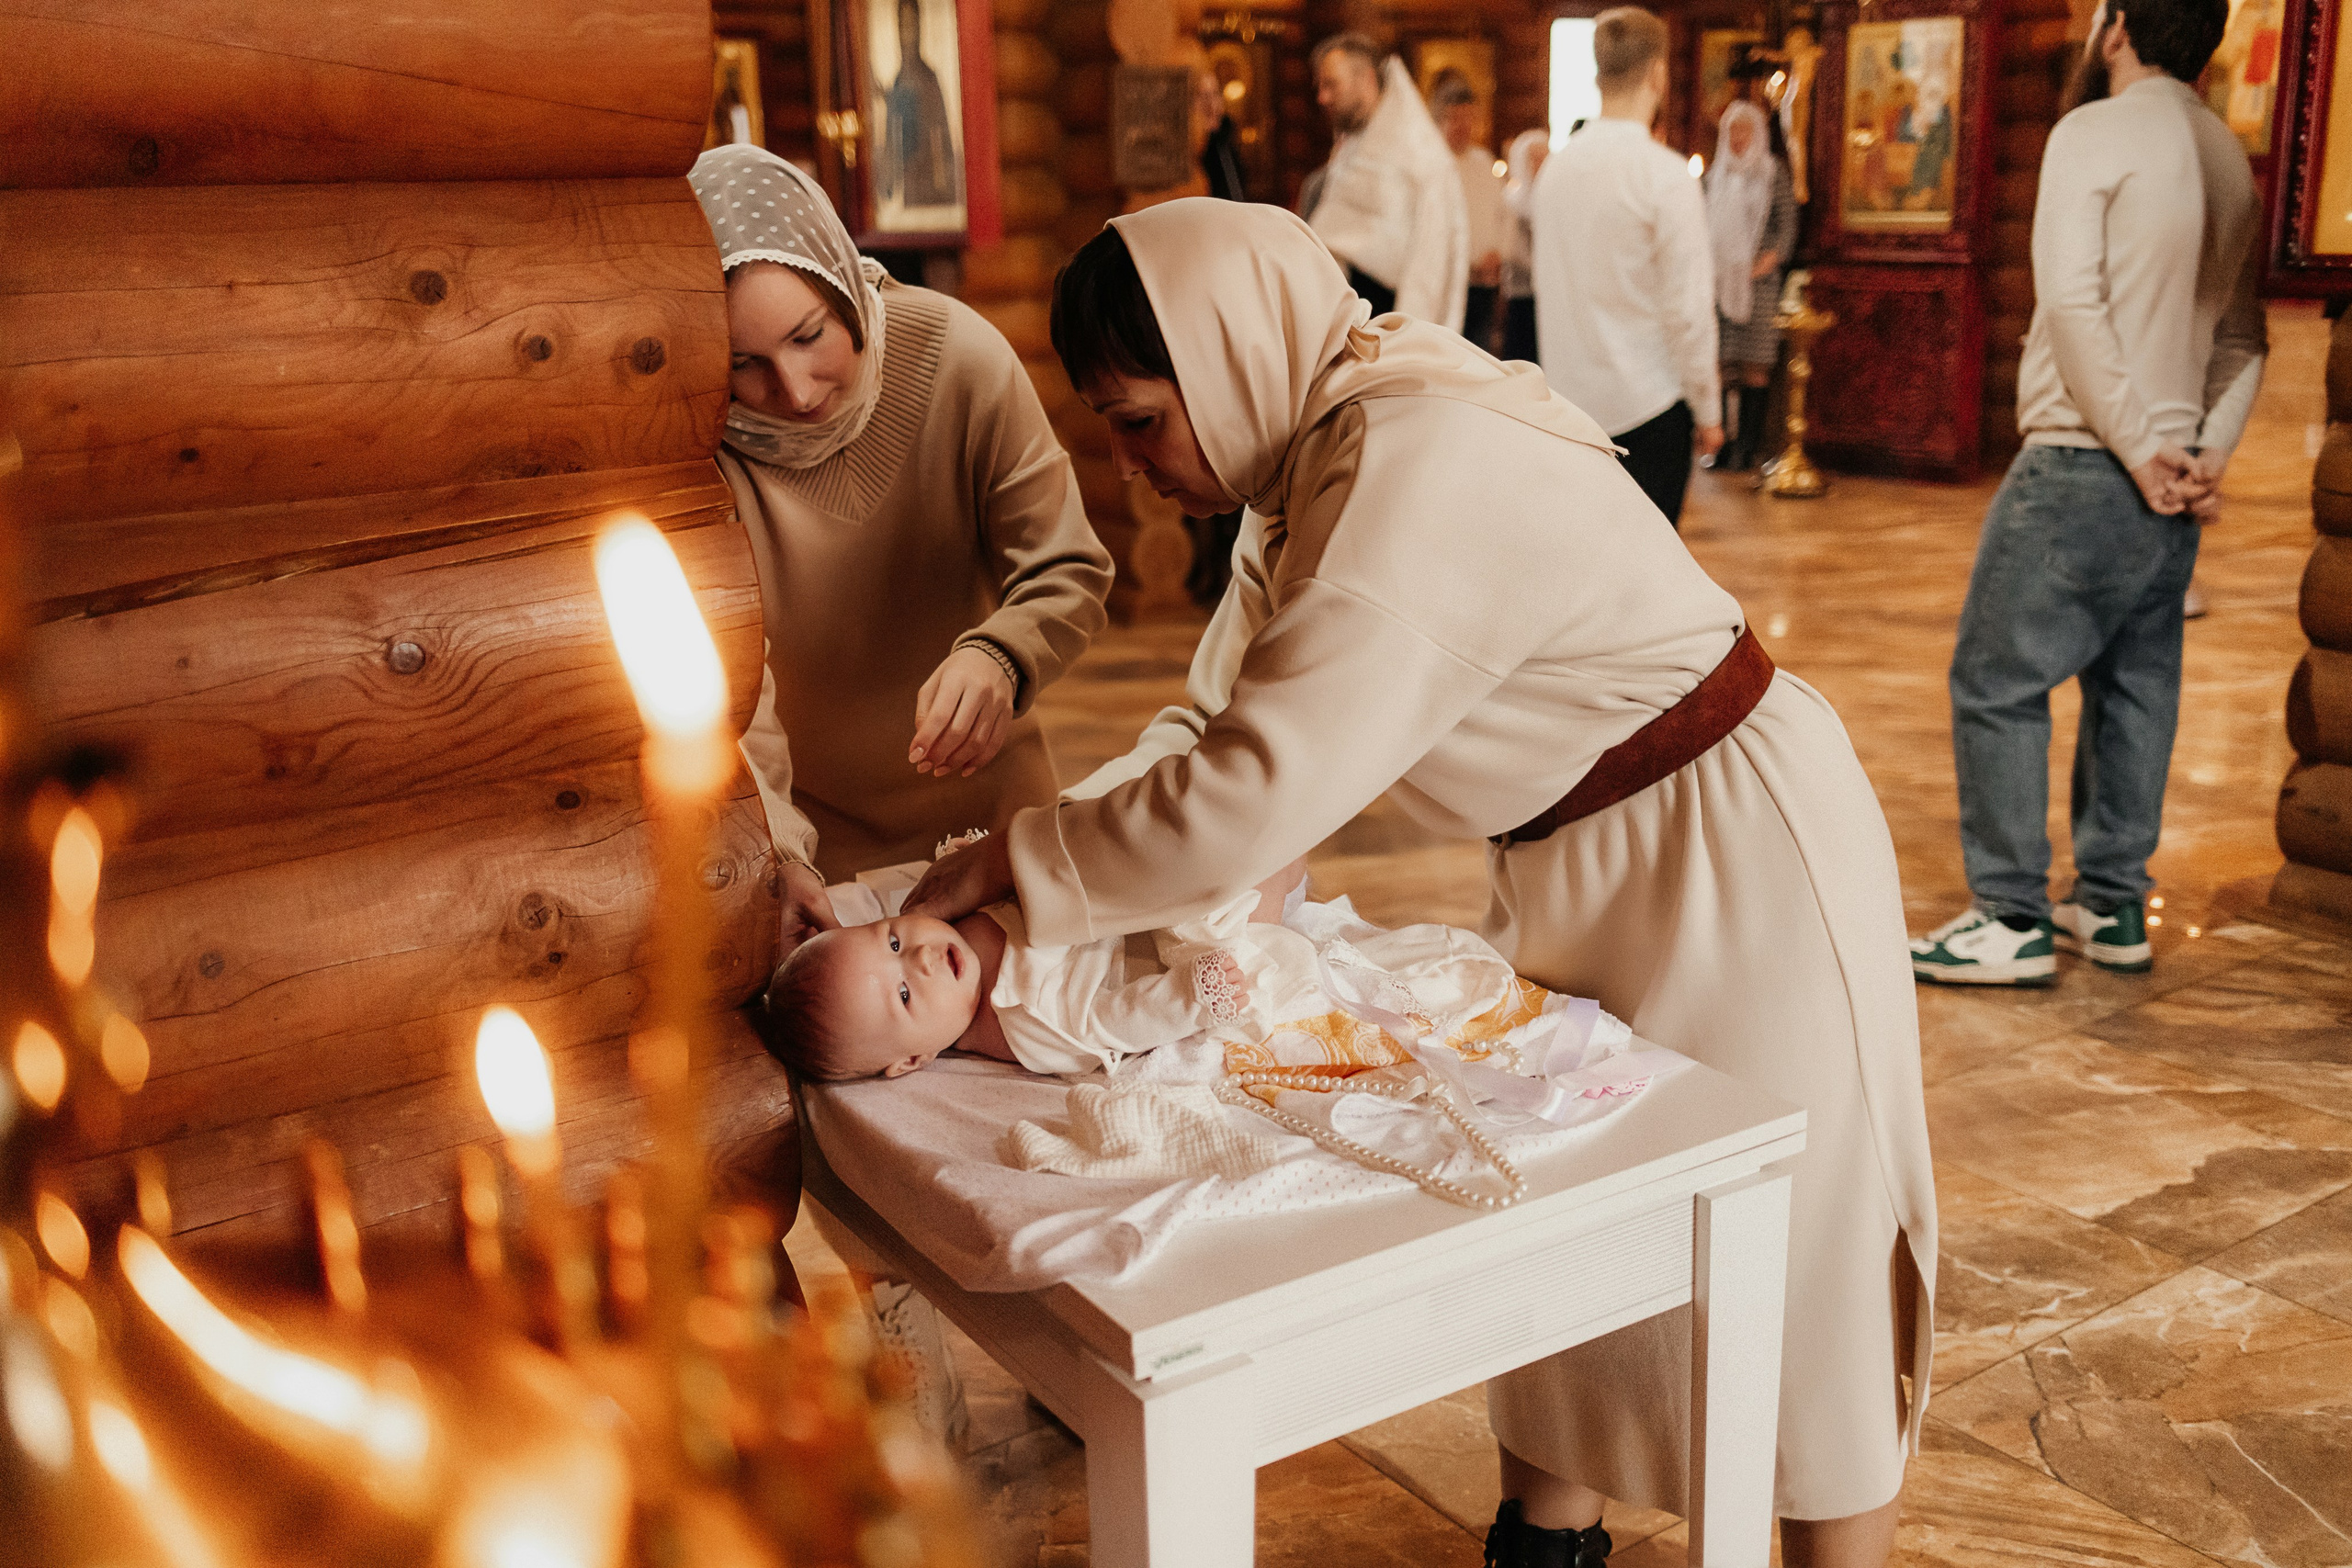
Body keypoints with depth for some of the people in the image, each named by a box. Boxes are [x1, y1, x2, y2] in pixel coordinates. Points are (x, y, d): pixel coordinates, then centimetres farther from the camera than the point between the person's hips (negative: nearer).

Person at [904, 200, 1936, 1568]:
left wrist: (1008, 866, -23)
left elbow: (1256, 796, -35)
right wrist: (1055, 839, -10)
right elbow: (1222, 724, 3)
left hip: (1734, 857, -9)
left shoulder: (1418, 477, -30)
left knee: (1793, 1266, 5)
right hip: (1575, 875, 9)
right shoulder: (1323, 453, 1)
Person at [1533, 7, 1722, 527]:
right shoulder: (1666, 175, -13)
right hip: (1648, 400, -6)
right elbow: (1689, 307, -13)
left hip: (1572, 394, 6)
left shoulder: (1555, 167, 4)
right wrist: (1707, 410, -4)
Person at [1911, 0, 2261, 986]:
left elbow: (2072, 300, -17)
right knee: (2135, 684, 13)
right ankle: (2113, 907, 21)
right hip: (2171, 481, 8)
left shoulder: (2093, 133, -8)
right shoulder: (2230, 159, 15)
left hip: (2084, 463, -8)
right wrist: (2210, 452, 4)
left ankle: (2013, 920, -1)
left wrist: (2137, 447, -14)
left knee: (1997, 682, -2)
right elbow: (2243, 337, 12)